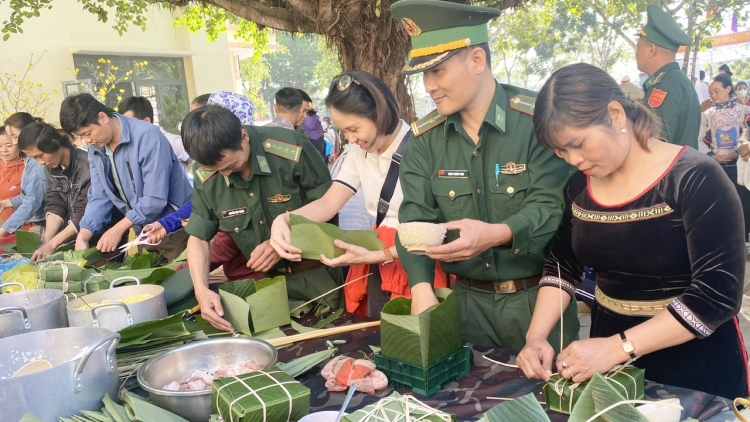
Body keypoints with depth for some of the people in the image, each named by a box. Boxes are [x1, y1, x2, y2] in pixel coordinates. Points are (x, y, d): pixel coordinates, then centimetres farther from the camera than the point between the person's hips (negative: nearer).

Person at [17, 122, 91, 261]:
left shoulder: (88, 166, -19)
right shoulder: (50, 168, 4)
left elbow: (85, 214, -19)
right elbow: (55, 206, 1)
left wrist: (52, 244, -20)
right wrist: (46, 241, -13)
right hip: (71, 236, 6)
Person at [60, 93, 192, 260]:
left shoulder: (147, 135, -23)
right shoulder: (95, 148, 2)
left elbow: (155, 198, -26)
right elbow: (99, 197, 4)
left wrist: (118, 229, -20)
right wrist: (83, 235, -11)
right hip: (144, 232, 7)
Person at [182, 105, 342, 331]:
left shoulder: (291, 149, -23)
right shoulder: (205, 176, -10)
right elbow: (198, 237, -4)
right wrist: (201, 290, -20)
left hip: (314, 272, -3)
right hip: (263, 277, 3)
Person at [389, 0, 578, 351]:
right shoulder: (425, 137, -1)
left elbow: (553, 208, -19)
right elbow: (415, 219, -7)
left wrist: (497, 234, -38)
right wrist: (421, 289, -23)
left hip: (538, 297, -3)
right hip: (468, 299, 4)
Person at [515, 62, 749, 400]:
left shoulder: (695, 179, -19)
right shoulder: (579, 187, -2)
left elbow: (718, 294, -23)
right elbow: (561, 266, 6)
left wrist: (618, 348, -29)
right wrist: (536, 336, -9)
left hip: (694, 360, -5)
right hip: (608, 343, 5)